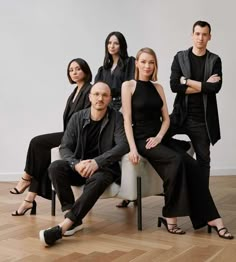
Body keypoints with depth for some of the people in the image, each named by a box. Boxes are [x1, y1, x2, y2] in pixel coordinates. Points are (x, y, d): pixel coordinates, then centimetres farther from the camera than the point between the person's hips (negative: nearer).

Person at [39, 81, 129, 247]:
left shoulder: (116, 118, -4)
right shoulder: (78, 118, 3)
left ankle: (64, 226, -38)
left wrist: (97, 162, -29)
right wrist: (76, 164, -23)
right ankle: (74, 219, -26)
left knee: (97, 180, -37)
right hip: (80, 166, 3)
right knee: (55, 167, -25)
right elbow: (65, 147, 0)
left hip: (105, 167, -3)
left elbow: (123, 145, -17)